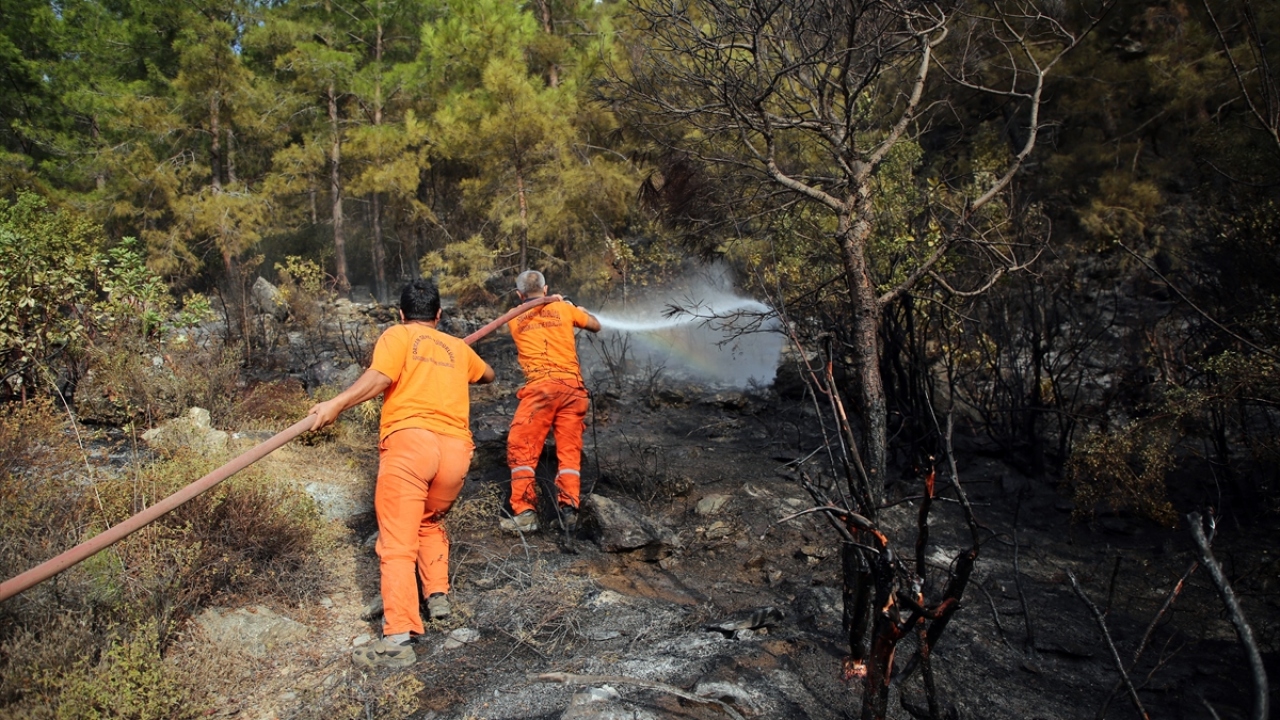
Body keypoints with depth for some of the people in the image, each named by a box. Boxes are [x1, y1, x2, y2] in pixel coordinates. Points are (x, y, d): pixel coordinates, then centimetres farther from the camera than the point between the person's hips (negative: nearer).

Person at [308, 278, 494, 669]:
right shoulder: (458, 347, 27)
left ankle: (397, 638, -14)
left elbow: (380, 376, -8)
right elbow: (487, 374, 47)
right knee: (430, 522, 30)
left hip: (409, 438, -5)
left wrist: (336, 404, -12)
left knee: (397, 543, -7)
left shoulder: (398, 335, 13)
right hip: (456, 448, 5)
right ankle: (438, 594, 24)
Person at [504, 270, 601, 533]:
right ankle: (568, 507, -5)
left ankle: (525, 511, -5)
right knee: (569, 450, 8)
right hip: (572, 386, 1)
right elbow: (596, 326, 25)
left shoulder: (514, 319, 15)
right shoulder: (564, 308, 14)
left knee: (521, 450, 5)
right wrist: (575, 309, 45)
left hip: (539, 387, -1)